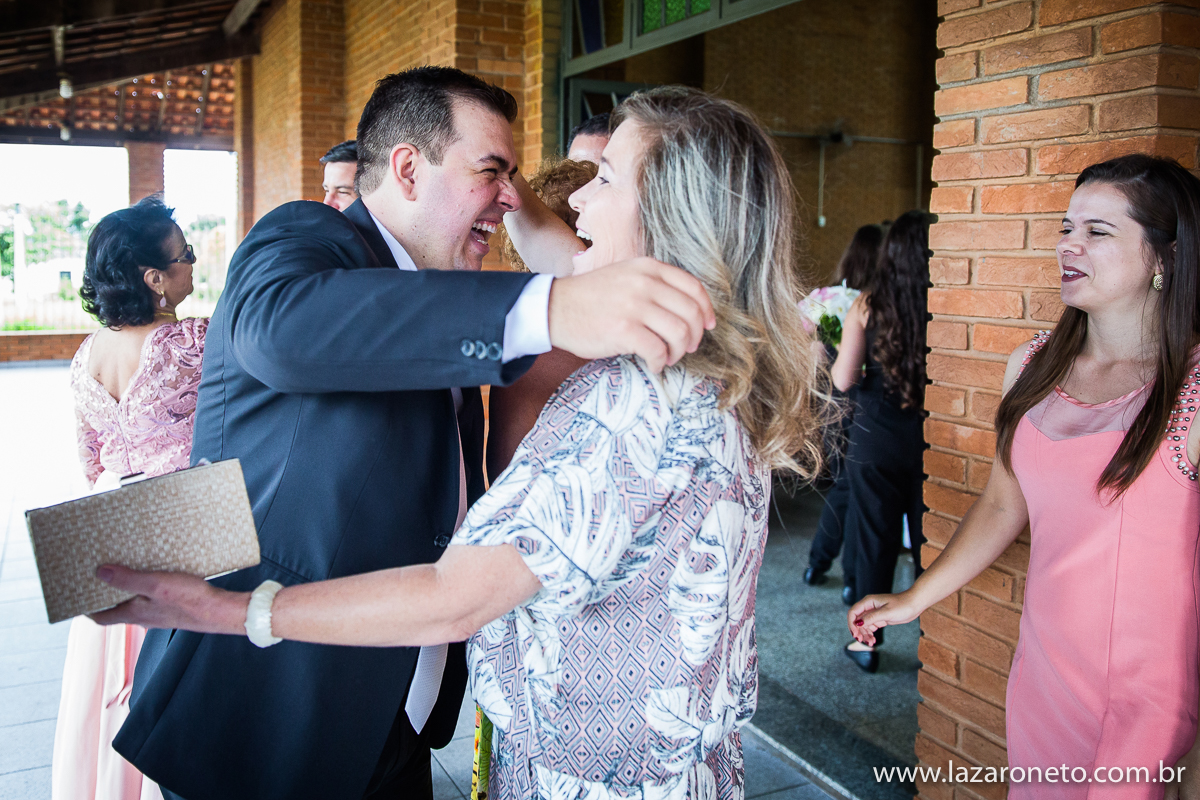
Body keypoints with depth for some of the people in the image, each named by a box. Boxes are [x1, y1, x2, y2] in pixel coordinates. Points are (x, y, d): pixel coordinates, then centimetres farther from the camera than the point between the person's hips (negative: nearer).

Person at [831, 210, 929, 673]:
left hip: (877, 440, 0)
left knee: (874, 540, 12)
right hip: (930, 441, 1)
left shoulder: (867, 306, -9)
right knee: (930, 542, 13)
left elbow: (844, 379, -7)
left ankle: (866, 640, 22)